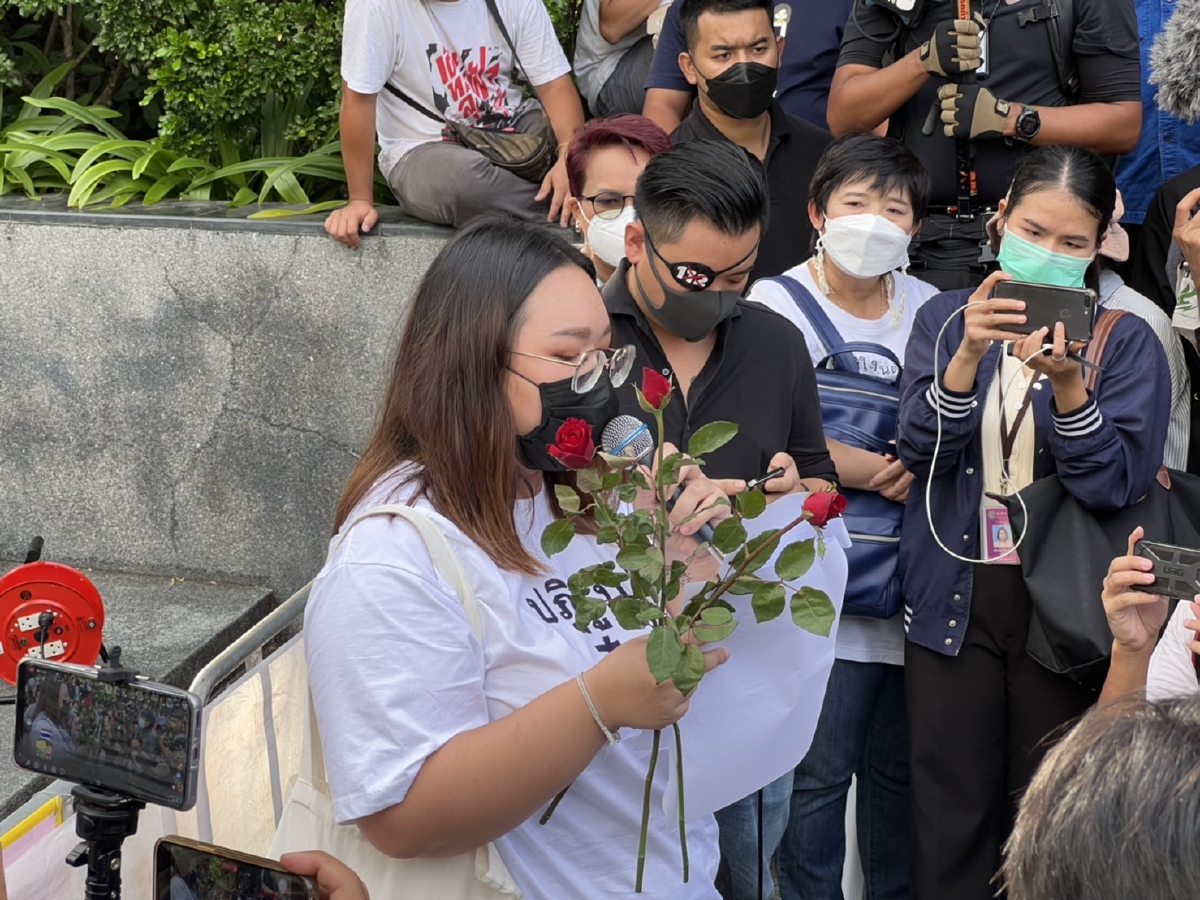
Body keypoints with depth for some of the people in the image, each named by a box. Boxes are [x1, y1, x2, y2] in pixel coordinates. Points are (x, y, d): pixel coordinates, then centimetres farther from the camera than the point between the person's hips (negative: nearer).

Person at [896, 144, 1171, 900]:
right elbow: (921, 448, -10)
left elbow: (1117, 482, -14)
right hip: (953, 602, 1)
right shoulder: (946, 318, 3)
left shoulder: (1128, 342, -2)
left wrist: (1065, 382, -28)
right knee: (951, 817, 7)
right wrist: (971, 352, -25)